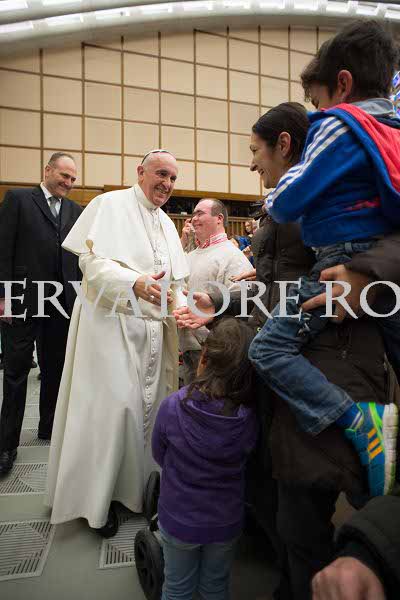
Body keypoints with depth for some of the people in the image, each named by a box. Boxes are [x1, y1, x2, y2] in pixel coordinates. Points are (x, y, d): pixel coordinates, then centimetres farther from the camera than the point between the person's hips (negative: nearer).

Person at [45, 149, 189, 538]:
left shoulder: (166, 223, 18)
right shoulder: (110, 205, -4)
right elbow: (91, 261, -16)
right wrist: (135, 284, -31)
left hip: (153, 329, 7)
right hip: (112, 324, -7)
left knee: (145, 407, 12)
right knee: (112, 406, -4)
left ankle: (133, 486, 30)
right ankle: (97, 497, 17)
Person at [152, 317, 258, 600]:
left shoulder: (172, 406, -26)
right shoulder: (249, 419, -22)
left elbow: (159, 456, -8)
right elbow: (240, 463, -4)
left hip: (179, 519, -1)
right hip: (226, 522, 2)